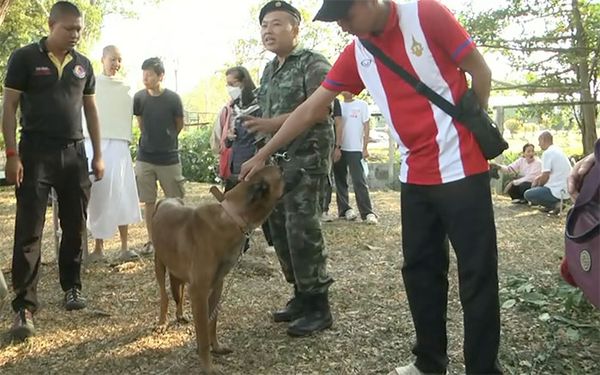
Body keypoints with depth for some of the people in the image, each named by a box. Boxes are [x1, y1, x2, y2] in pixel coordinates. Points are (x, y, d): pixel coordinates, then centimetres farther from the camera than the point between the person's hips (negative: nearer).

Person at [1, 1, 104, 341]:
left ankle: (72, 286, 28)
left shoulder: (83, 64, 10)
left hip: (74, 153, 4)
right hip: (36, 153, -4)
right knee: (29, 231, -5)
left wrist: (98, 154, 11)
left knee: (75, 226, 11)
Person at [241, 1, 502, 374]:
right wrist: (262, 155, 11)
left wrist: (471, 130, -5)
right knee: (419, 270, 11)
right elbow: (310, 109, 9)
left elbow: (481, 72, -3)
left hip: (461, 169, -6)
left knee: (477, 274, 1)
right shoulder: (356, 54, 6)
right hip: (415, 176, 6)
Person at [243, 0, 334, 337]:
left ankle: (318, 307, 1)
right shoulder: (269, 70, 18)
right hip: (277, 159, 8)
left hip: (307, 157, -8)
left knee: (303, 230, -10)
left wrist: (272, 124, -22)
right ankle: (301, 296, 20)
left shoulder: (313, 63, -6)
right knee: (280, 228, 8)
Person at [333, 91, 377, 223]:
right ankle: (345, 209, 17)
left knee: (359, 181, -9)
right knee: (340, 181, 8)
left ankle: (368, 213, -9)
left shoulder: (362, 105, 2)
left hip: (355, 149, -4)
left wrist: (365, 148, -7)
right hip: (339, 148, 4)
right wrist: (333, 146, 3)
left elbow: (366, 127, 1)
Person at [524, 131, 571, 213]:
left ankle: (555, 204, -5)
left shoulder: (547, 153, -14)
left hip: (557, 192, -9)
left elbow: (545, 176, -15)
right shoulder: (559, 151, 14)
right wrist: (537, 178, 14)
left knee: (528, 194, -1)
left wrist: (539, 184, 4)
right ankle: (557, 202, 11)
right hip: (566, 190, 9)